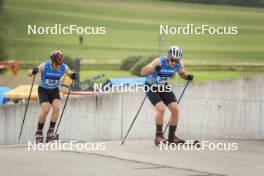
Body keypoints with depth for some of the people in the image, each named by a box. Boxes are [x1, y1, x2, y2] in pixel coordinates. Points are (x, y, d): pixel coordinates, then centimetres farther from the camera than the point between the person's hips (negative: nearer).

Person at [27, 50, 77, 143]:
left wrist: (73, 76, -24)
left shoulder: (64, 67, -18)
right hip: (43, 90, -3)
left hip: (54, 91, 3)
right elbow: (29, 73, -19)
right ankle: (39, 132, 0)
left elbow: (71, 75, 0)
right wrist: (33, 71, -43)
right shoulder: (44, 66, -25)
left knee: (57, 107, -21)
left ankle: (51, 131, -15)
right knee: (45, 110, -18)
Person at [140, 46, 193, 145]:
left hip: (163, 87, 5)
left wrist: (187, 77, -13)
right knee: (161, 108, -23)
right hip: (151, 87, -5)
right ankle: (158, 136, -11)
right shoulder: (159, 62, -30)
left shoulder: (179, 65, -15)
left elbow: (181, 73, 9)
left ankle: (172, 137, 8)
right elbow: (142, 72, -38)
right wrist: (154, 69, -55)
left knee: (175, 109, -5)